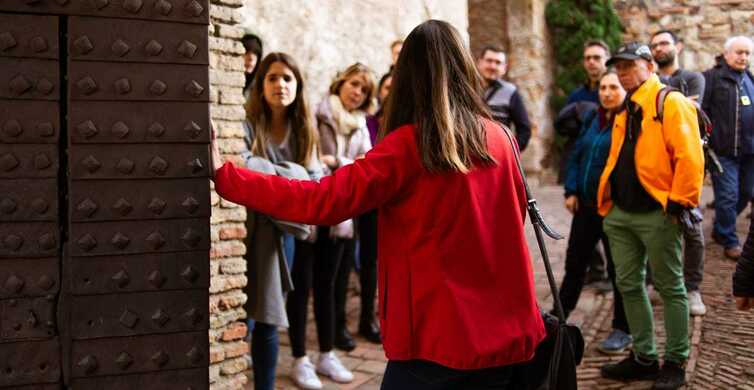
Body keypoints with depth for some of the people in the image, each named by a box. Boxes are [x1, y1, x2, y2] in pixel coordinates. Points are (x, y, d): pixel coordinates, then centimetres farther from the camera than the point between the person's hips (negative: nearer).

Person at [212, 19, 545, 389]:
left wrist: (225, 176, -12)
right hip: (503, 333, 5)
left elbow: (322, 201, -17)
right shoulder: (500, 139, 3)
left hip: (437, 334, -4)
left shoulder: (407, 145, -12)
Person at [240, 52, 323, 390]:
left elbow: (315, 181, 0)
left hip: (282, 231, 5)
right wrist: (289, 173, -18)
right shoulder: (248, 125, -10)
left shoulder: (302, 130, 9)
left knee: (268, 320, 12)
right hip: (249, 230, -5)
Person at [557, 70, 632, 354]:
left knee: (619, 269, 5)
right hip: (586, 204, 7)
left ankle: (622, 330, 16)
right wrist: (571, 191, 4)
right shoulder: (592, 118, 10)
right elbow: (576, 155, 14)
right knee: (574, 262, 16)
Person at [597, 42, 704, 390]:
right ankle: (644, 358, 24)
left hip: (656, 214, -8)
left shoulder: (672, 103, -9)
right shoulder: (623, 113, 15)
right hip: (621, 214, 8)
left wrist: (678, 202, -19)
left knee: (670, 287, 4)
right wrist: (606, 201, 15)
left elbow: (689, 157, -17)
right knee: (629, 285, 12)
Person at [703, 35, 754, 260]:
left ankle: (720, 230, 33)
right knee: (728, 196, -4)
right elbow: (700, 109, -11)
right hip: (723, 149, -7)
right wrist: (707, 137, -16)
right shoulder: (712, 77, -5)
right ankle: (729, 242, 11)